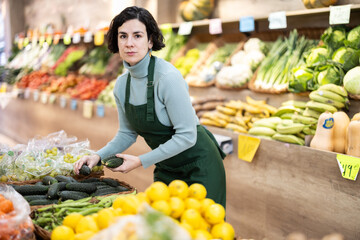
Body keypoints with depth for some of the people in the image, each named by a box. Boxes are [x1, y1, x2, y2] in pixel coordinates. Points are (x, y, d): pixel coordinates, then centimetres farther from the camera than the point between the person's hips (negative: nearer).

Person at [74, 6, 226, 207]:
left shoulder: (168, 77, -24)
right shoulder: (122, 84, -2)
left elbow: (186, 136, -24)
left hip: (198, 166, -6)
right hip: (166, 169, 7)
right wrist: (99, 156, -5)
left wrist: (141, 161, -21)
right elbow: (127, 133, 10)